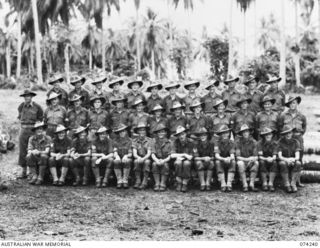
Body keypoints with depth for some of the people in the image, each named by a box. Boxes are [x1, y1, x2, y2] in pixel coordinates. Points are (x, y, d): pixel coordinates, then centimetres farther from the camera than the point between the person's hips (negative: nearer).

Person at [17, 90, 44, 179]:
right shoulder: (21, 106, 7)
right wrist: (23, 124, 13)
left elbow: (40, 119, 7)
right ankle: (24, 172, 9)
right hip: (23, 130, 3)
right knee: (22, 151, 2)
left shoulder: (37, 107, -3)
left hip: (33, 130, -3)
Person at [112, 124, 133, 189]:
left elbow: (130, 153, -2)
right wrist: (117, 156, -25)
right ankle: (119, 181, -31)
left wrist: (126, 156, -25)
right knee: (116, 162, -33)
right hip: (119, 158, 1)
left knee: (127, 161, -35)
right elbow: (114, 152, -1)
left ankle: (125, 181, -30)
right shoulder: (116, 141, 7)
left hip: (126, 158, -1)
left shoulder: (129, 141, 3)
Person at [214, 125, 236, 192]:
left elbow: (232, 156, -17)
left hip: (228, 163, 1)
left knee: (233, 162, -30)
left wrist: (229, 159, -42)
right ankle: (223, 184, -37)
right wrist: (224, 159, -40)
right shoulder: (217, 142, -10)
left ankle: (229, 184, -35)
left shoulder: (231, 143, -6)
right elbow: (217, 156, -20)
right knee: (218, 162, -33)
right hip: (220, 160, -1)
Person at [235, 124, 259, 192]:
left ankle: (251, 184, -31)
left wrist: (253, 159, -26)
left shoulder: (253, 142, -1)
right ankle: (244, 185, -34)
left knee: (256, 163, -31)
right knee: (240, 163, -35)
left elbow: (256, 157, -3)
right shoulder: (238, 142, -7)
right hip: (242, 160, -2)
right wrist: (247, 159, -27)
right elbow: (238, 157, -11)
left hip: (251, 162, 2)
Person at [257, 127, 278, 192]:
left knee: (274, 162, -32)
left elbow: (275, 156, -13)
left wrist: (272, 159, -37)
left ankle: (271, 183, -33)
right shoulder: (260, 143, -8)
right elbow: (260, 156, -14)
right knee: (262, 162, -34)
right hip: (263, 159, -1)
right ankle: (264, 183, -30)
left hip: (271, 160, 1)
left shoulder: (274, 143, -4)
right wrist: (266, 159, -35)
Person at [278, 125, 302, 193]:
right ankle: (287, 185, -30)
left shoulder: (295, 142, -2)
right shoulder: (281, 142, -6)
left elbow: (297, 157, -11)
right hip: (284, 160, -1)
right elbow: (280, 156, -14)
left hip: (293, 163, 1)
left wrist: (293, 159, -36)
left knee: (298, 163, -32)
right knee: (283, 163, -35)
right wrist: (287, 160, -35)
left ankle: (293, 184, -28)